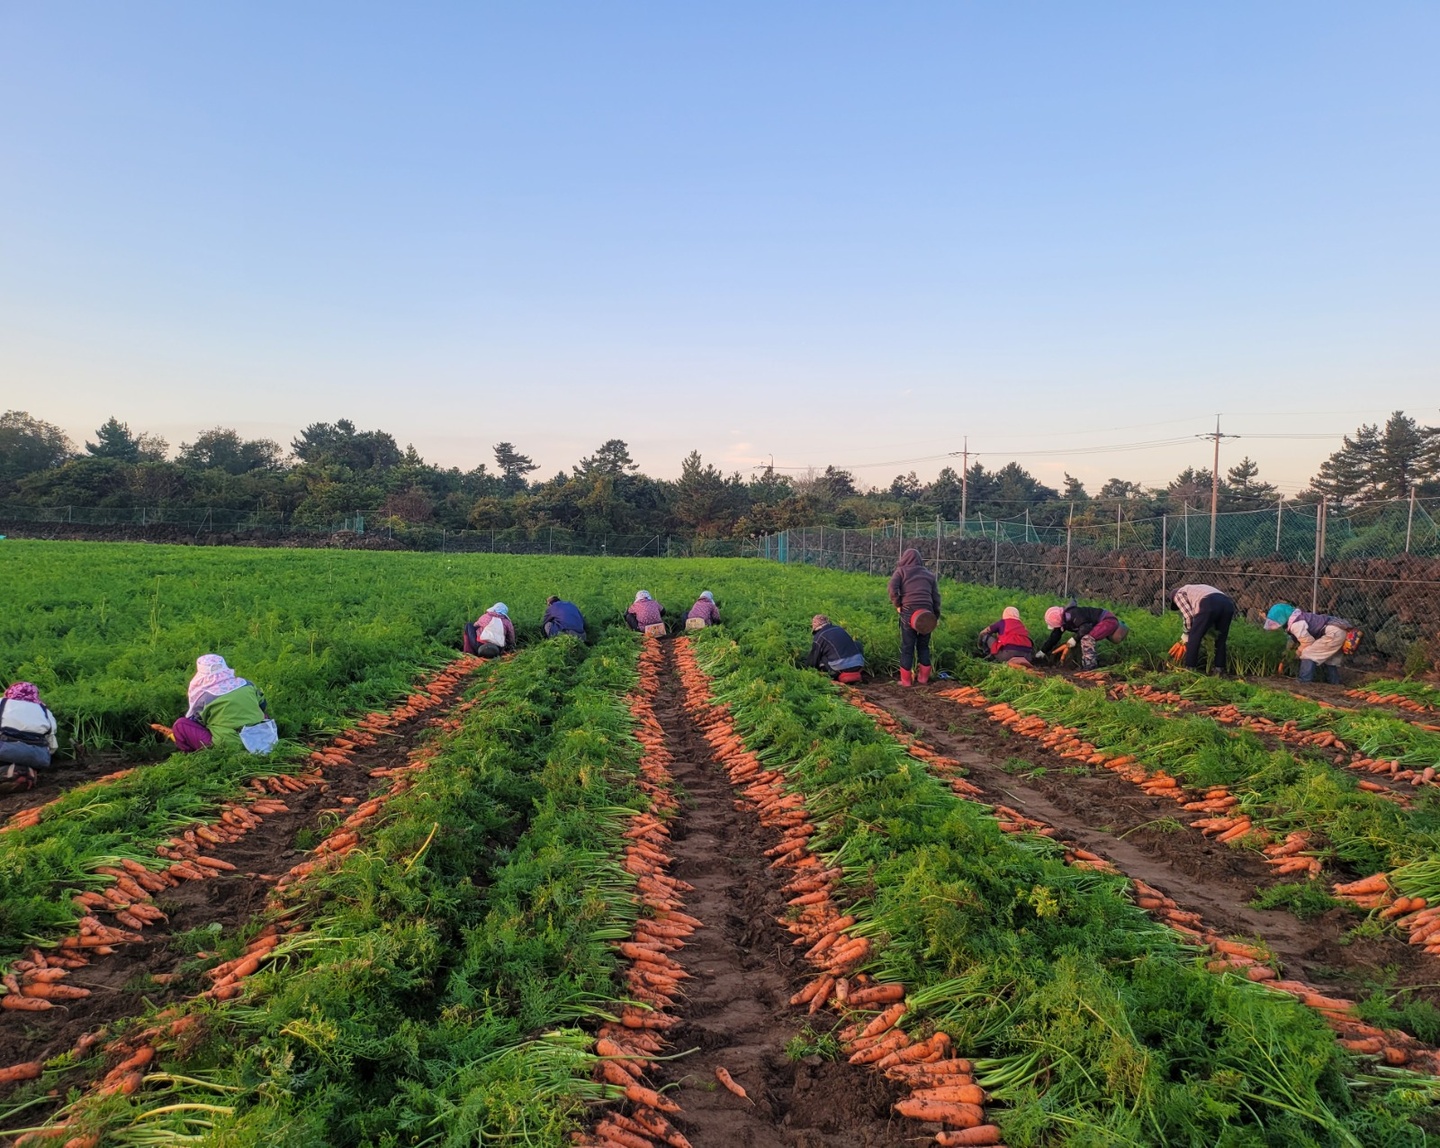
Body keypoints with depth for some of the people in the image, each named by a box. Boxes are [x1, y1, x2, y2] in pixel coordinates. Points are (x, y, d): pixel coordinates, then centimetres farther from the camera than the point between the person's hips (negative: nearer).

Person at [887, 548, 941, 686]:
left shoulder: (901, 571, 9)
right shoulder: (929, 574, 20)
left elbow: (892, 588, -9)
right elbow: (936, 596, 15)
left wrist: (897, 605, 1)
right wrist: (937, 616, 16)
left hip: (908, 611, -3)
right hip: (926, 612, 3)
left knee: (907, 646, 1)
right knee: (923, 645, 14)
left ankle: (906, 680, 3)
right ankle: (923, 677, 15)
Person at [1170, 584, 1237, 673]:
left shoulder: (1178, 594, 25)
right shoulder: (1197, 589, 45)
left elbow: (1188, 615, 10)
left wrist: (1185, 634, 22)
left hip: (1209, 605, -7)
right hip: (1228, 604, 7)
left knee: (1194, 637, 7)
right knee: (1220, 640, 21)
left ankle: (1189, 669, 10)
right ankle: (1219, 669, 19)